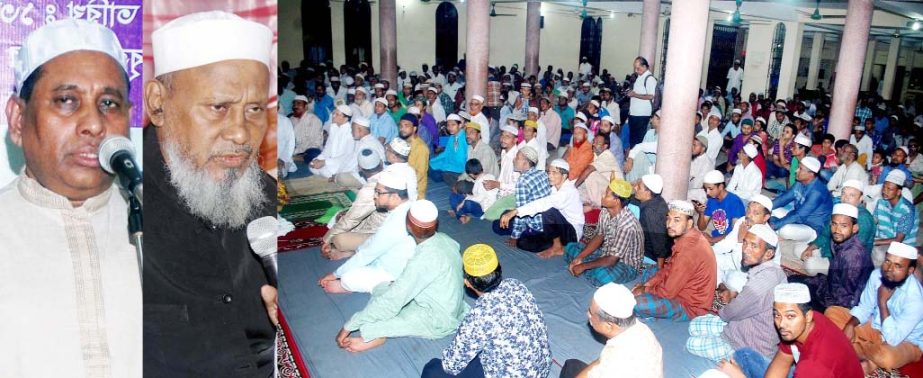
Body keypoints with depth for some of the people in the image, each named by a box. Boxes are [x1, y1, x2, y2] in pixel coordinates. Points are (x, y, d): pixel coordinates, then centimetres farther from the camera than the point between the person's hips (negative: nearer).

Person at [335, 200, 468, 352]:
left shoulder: (424, 260, -31)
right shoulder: (443, 238, -6)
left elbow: (392, 300, -28)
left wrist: (349, 326, -20)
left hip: (437, 322, -9)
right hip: (451, 309, 9)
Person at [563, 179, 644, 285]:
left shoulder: (627, 225, -33)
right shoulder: (605, 212, -9)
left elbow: (612, 260, -30)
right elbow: (599, 237, 6)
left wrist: (583, 266, -23)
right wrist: (579, 257, -5)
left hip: (626, 265, -8)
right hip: (607, 254, 8)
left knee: (601, 276, -39)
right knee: (570, 247, 7)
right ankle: (595, 271, -6)